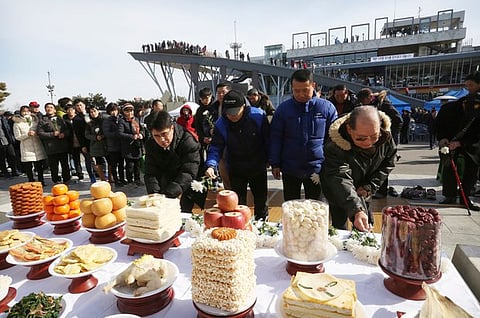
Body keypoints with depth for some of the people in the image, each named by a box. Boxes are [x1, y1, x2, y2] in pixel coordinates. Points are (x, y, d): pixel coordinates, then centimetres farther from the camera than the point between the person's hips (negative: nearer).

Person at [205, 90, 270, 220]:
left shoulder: (258, 115, -18)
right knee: (238, 204, 9)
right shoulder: (221, 123, -14)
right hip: (236, 170, 1)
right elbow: (215, 148, -13)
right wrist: (211, 165, -30)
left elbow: (268, 140, -8)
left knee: (261, 202, 15)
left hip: (258, 168, 0)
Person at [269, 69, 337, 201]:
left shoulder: (327, 107, -4)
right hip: (290, 169, 1)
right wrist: (275, 164, -3)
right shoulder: (283, 108, -3)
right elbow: (275, 138, 0)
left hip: (316, 169, 0)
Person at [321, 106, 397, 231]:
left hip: (363, 192, 5)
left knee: (366, 227, 19)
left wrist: (370, 187, -13)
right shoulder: (335, 147, -37)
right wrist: (356, 211, -57)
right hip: (338, 195, -5)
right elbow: (340, 181, -44)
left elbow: (387, 164, -3)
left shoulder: (385, 136, -19)